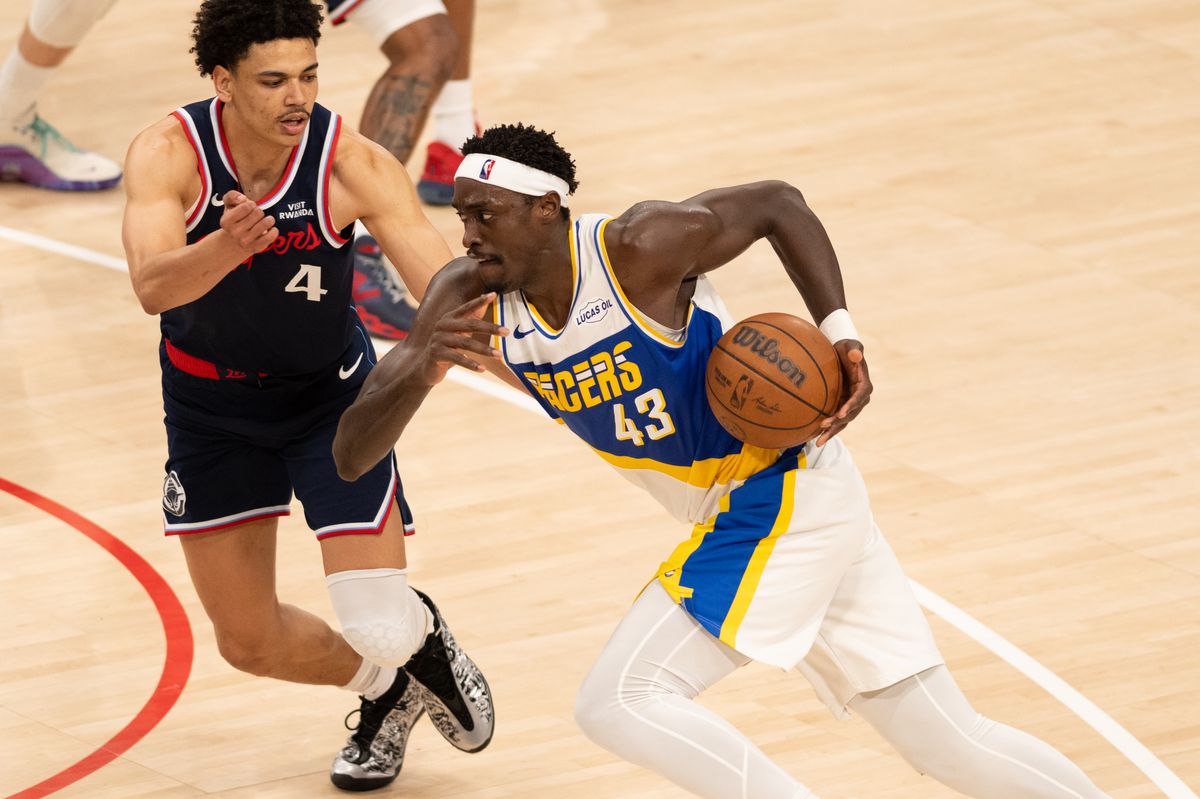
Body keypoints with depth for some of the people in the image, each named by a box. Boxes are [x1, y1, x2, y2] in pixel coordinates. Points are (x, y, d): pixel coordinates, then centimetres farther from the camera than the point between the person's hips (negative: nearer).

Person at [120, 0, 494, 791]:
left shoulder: (354, 163, -26)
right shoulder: (169, 155, -25)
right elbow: (152, 287, -41)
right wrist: (227, 248, -61)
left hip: (328, 393, -2)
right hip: (210, 401, 2)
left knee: (381, 629, -13)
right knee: (248, 643, 10)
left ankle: (425, 638, 25)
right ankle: (386, 692, 41)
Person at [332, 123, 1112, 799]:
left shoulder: (639, 248, -22)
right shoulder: (468, 299, -7)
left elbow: (776, 203, -5)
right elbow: (351, 456, -11)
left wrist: (840, 333, -15)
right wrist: (423, 368, -30)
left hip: (785, 489, -7)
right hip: (739, 514, 7)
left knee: (617, 704, -17)